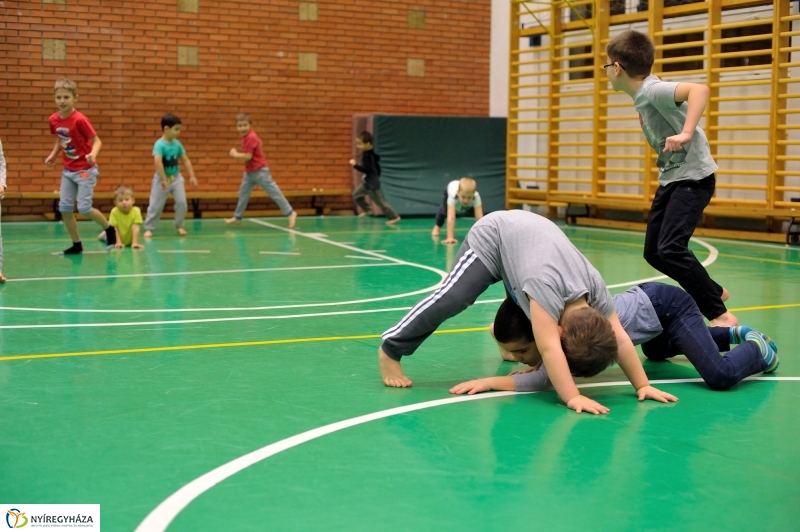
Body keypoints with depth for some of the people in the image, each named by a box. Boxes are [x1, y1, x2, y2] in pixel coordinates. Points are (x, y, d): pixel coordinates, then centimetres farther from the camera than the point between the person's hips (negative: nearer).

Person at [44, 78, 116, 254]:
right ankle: (76, 245, 13)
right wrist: (53, 155, 4)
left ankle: (109, 229, 15)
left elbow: (97, 141, -16)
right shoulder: (54, 119, 0)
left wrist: (93, 154, -35)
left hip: (85, 169, -6)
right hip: (68, 170, 6)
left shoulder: (80, 119, -19)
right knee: (64, 208, 1)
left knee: (84, 208, -10)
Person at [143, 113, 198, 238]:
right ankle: (148, 228, 15)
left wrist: (192, 176, 4)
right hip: (161, 179, -5)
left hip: (176, 177, 5)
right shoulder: (159, 144, -21)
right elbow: (157, 162, -33)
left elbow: (185, 160, 8)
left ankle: (179, 226, 17)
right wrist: (164, 179, -32)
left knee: (182, 202, -2)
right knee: (155, 205, 1)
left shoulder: (177, 143, 0)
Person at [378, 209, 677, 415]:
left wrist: (642, 385, -21)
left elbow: (620, 339, -18)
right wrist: (572, 397, -52)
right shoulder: (547, 285, -44)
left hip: (527, 231, 7)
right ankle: (390, 350, -8)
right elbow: (549, 347, -49)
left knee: (535, 308, 22)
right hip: (493, 236, -7)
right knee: (451, 298, -19)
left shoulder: (595, 289, -25)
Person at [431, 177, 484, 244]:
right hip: (451, 189, -1)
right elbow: (451, 218, -56)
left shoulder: (476, 197, -45)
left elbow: (479, 217, -46)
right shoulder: (453, 196, -50)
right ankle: (437, 226, 31)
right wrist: (450, 237, -62)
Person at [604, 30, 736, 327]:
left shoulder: (652, 91, -22)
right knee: (653, 252, 10)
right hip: (670, 179, 10)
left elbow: (699, 89, -36)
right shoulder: (642, 95, 6)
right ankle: (713, 292, 25)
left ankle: (720, 315, -14)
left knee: (670, 249, -22)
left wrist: (686, 133, -44)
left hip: (693, 177, -10)